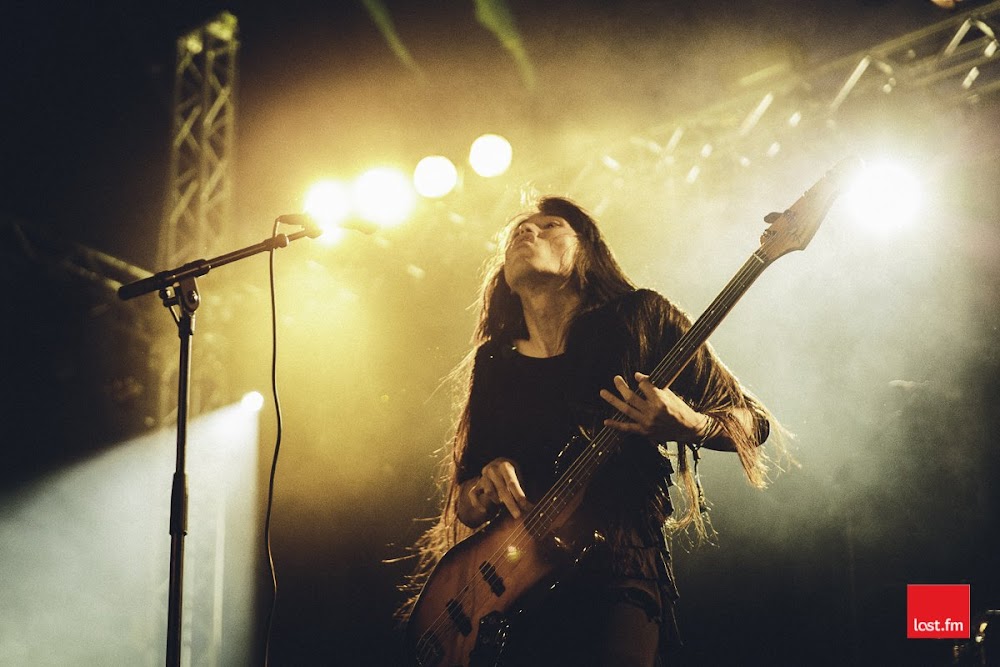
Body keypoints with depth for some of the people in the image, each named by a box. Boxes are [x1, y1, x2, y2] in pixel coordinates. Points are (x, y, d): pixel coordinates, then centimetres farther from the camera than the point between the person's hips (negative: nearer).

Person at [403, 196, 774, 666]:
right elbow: (463, 503, 18)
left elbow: (753, 421, 7)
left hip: (622, 570, -3)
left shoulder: (640, 319, 6)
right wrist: (487, 485, -5)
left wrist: (688, 427, -14)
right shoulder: (493, 363, 15)